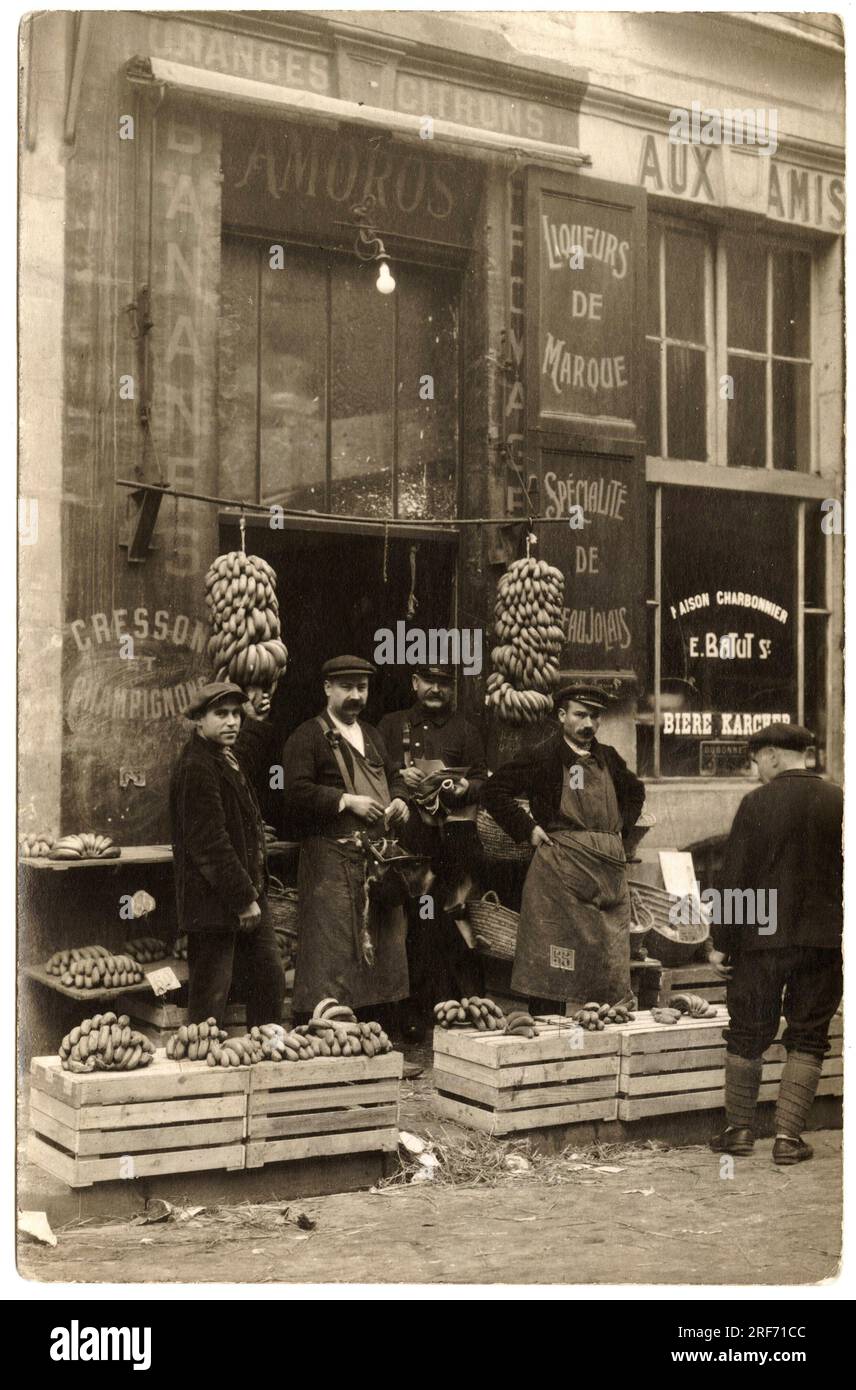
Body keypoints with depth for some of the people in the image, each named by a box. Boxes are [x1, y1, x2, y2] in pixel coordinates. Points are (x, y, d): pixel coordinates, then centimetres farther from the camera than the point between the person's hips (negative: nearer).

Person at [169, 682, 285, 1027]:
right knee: (210, 1000, -1)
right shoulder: (196, 768, -17)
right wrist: (243, 899, -18)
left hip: (247, 899, 10)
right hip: (214, 905, -10)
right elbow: (210, 843, -22)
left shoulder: (226, 759, 15)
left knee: (270, 982, 14)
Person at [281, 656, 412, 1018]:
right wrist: (347, 801, -18)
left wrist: (399, 800, 5)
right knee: (333, 948, -8)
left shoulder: (372, 736, 21)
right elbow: (297, 793, -13)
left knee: (384, 944, 10)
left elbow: (393, 779, 27)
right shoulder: (307, 737, -3)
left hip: (379, 855, 7)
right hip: (332, 858, -7)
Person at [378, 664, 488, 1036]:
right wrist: (399, 775, -7)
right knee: (413, 925, -3)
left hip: (455, 841, 0)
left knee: (455, 924, -7)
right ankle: (413, 1017, 4)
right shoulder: (391, 726, 15)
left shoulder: (465, 730, 15)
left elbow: (483, 779, 11)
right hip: (407, 835, 0)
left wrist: (465, 788, -10)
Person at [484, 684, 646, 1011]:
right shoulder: (543, 757, -2)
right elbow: (495, 790, -3)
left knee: (609, 957, 6)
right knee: (549, 962, -6)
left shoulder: (609, 759, 15)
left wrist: (623, 825, 17)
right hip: (560, 869, -6)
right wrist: (528, 828, -8)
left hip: (609, 867, 6)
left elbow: (635, 791, 33)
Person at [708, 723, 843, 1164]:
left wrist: (721, 941, -1)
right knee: (807, 1037, 10)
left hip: (763, 939, -2)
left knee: (747, 1035, 11)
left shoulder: (757, 803, -9)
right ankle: (788, 1135, 6)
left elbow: (735, 878, -8)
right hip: (824, 940, 2)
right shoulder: (838, 802, -1)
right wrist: (840, 932, 15)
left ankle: (740, 1128, 18)